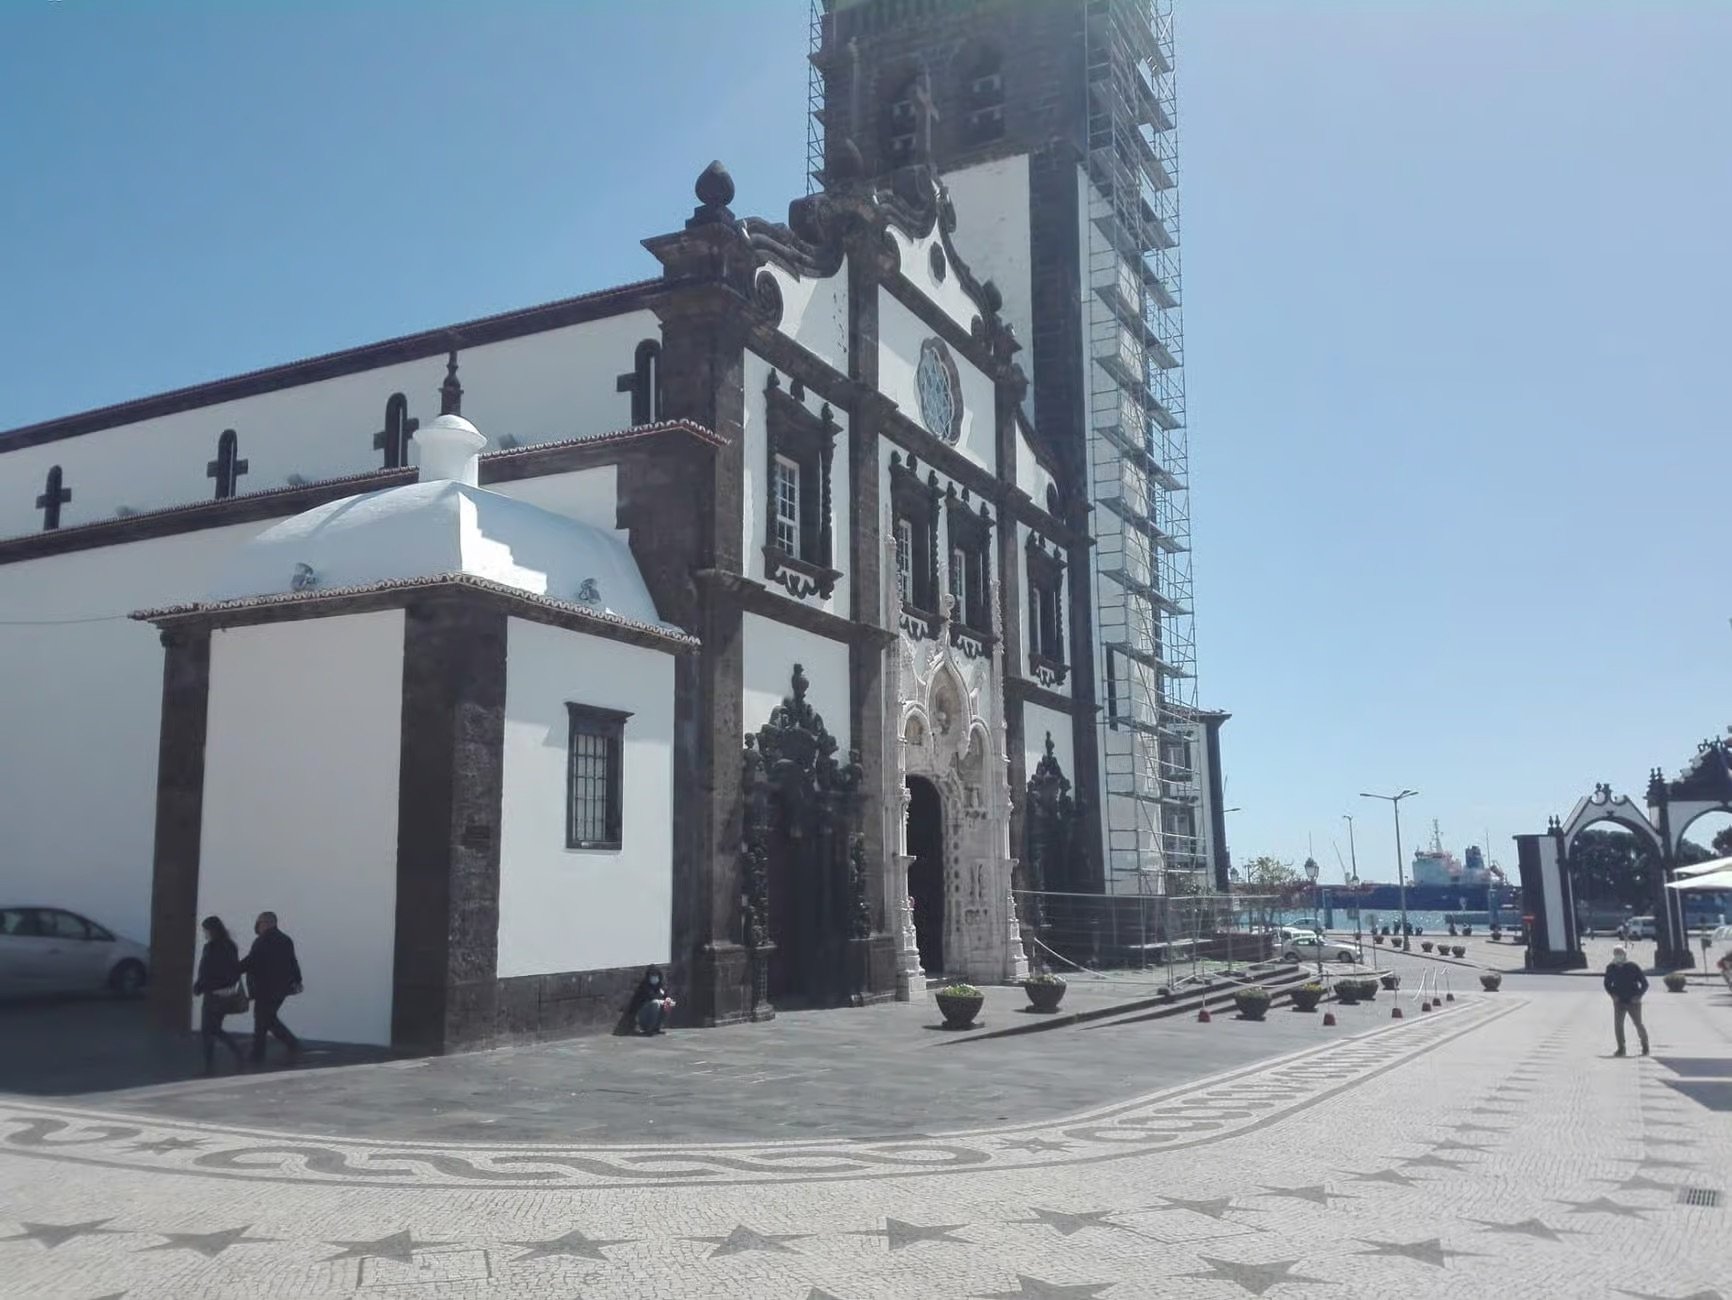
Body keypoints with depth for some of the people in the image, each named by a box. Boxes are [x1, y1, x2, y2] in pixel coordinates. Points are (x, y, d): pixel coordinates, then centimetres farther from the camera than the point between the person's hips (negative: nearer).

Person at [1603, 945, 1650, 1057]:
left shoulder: (1633, 967, -7)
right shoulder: (1611, 968, 1)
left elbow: (1645, 983, -1)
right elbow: (1607, 984, 13)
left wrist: (1638, 996, -11)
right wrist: (1613, 995, -2)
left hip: (1633, 1001, -2)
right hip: (1619, 1001, 2)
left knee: (1639, 1024, 0)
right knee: (1617, 1024, -8)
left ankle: (1645, 1047, 21)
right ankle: (1621, 1048, 0)